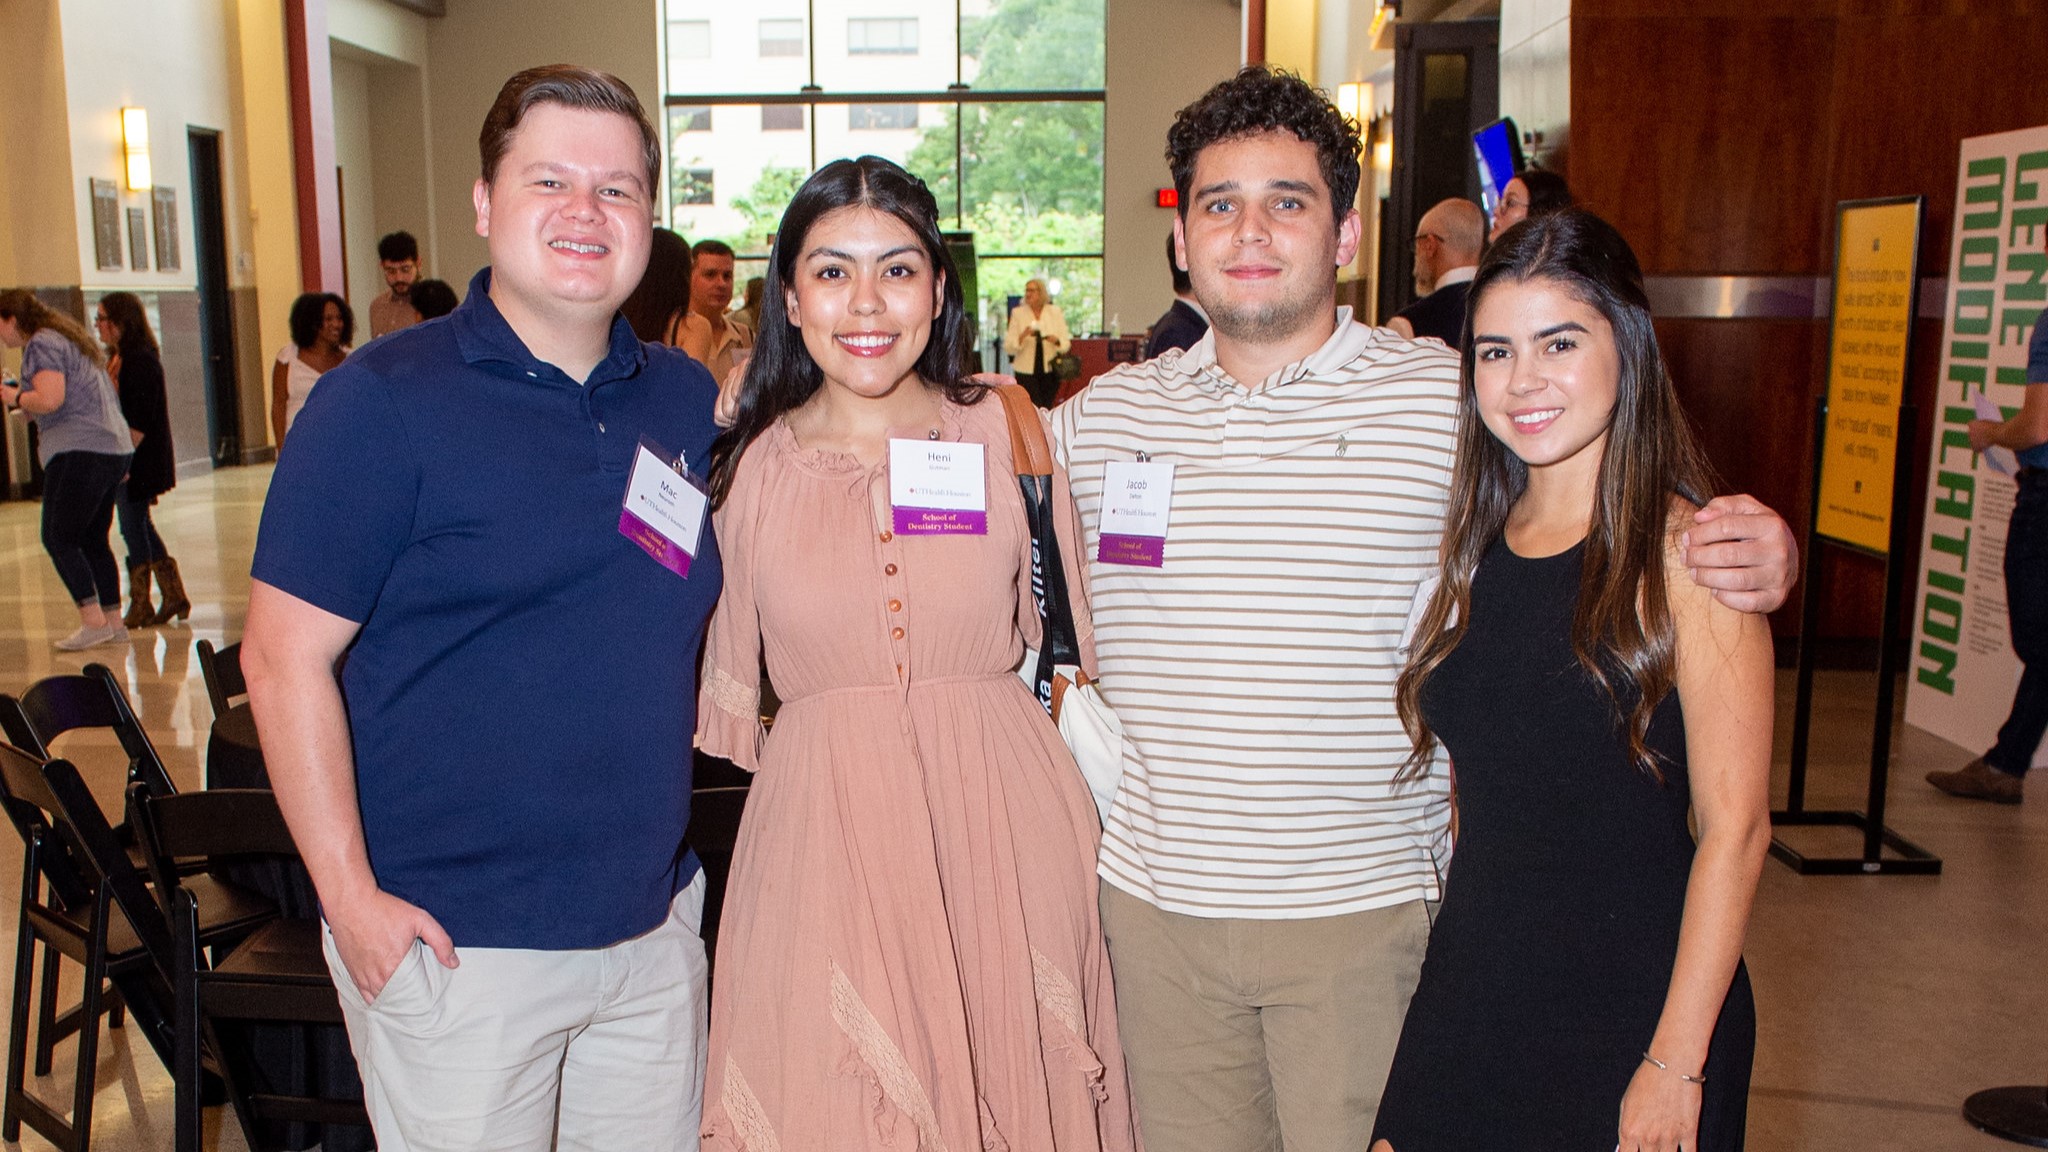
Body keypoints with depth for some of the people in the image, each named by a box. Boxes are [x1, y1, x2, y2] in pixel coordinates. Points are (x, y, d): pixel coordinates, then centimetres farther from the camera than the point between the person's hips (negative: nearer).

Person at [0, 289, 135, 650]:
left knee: (58, 539, -4)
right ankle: (115, 622, 13)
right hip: (116, 448, 10)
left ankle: (93, 622, -7)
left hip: (79, 451, -10)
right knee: (93, 540, 13)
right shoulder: (69, 339, 22)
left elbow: (49, 400, -20)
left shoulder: (41, 344, -8)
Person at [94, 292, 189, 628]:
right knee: (140, 528, 13)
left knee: (133, 528, -2)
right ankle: (175, 597, 18)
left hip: (138, 461, -9)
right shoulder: (116, 358, 14)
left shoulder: (141, 360, -15)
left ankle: (140, 608, 7)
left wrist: (124, 460, -22)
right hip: (122, 460, 9)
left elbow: (139, 421, -20)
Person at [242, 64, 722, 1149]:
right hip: (453, 940, -5)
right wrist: (350, 896, -13)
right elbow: (283, 654, -11)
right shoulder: (384, 400, -10)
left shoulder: (689, 401, 5)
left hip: (653, 926, 5)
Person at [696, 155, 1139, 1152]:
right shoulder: (746, 467, 2)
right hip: (822, 838, 0)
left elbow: (1065, 644, 9)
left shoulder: (1008, 436, 2)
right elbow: (724, 693, 11)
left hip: (1005, 833, 1)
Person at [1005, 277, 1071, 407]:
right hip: (1026, 371, -2)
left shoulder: (1055, 311, 6)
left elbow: (1066, 343, 5)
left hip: (1050, 371, 2)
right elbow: (1008, 348, -4)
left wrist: (1056, 340, -16)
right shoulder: (1017, 313, 1)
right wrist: (1022, 337, -22)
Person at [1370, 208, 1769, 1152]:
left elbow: (1735, 830, -13)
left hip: (1635, 1004, -4)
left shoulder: (1685, 551, -12)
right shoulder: (1476, 548, 4)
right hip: (1469, 993, 5)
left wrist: (1678, 1063, -14)